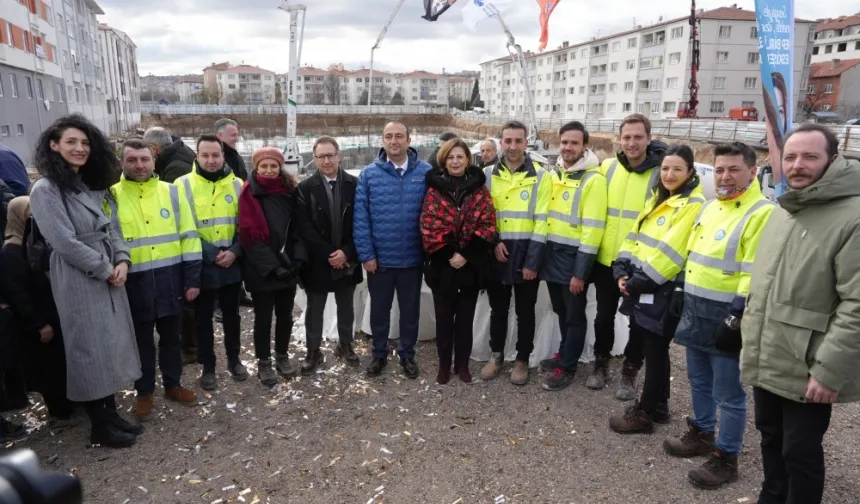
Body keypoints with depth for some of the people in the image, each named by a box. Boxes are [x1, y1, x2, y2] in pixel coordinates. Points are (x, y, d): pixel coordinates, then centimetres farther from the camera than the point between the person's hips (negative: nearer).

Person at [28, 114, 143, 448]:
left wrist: (122, 261, -5)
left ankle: (111, 413, 26)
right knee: (90, 351, 2)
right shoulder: (45, 190, -11)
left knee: (112, 346, 12)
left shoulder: (92, 186, 13)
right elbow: (65, 243, -18)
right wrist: (106, 270, -13)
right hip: (78, 282, -7)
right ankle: (100, 427, 16)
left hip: (110, 278, 7)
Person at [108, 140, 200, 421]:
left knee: (171, 336, 15)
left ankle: (173, 385, 32)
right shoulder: (111, 197, -2)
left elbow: (188, 237, 2)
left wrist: (192, 277, -1)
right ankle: (144, 392, 28)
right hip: (134, 283, -1)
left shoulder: (172, 192, 1)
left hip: (170, 279, 1)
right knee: (142, 340, 12)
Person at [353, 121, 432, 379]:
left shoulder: (426, 172, -5)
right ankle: (379, 354, 35)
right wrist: (365, 254, -9)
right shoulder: (369, 174, -4)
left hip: (412, 258, 0)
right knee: (379, 309, 16)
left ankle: (407, 354, 35)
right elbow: (361, 217, -5)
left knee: (410, 309, 16)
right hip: (379, 258, 0)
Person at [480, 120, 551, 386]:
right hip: (497, 253, 2)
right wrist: (493, 242, -9)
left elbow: (542, 220, -7)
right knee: (498, 308, 14)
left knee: (525, 311, 9)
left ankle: (522, 359, 25)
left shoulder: (540, 176, -3)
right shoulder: (488, 175, 5)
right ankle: (496, 355, 30)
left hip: (526, 253, -2)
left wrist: (533, 260, -12)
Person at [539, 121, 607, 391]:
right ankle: (564, 354, 37)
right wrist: (540, 253, 9)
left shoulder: (593, 179, -13)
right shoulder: (554, 174, 9)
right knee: (561, 310, 20)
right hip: (551, 253, 7)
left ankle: (566, 367, 19)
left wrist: (581, 271, -18)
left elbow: (592, 229, -17)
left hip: (574, 257, -6)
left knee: (574, 315, 7)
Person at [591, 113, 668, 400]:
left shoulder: (661, 173, -8)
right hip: (606, 259, 3)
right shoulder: (608, 168, 1)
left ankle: (630, 372, 27)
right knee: (604, 315, 14)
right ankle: (601, 363, 32)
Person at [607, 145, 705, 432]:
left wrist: (637, 281, -17)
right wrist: (623, 271, -2)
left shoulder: (694, 205, -12)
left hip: (664, 290, -8)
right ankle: (658, 406, 30)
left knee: (654, 351, 2)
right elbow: (635, 238, 12)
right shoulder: (658, 200, 15)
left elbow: (670, 253, -20)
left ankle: (644, 413, 14)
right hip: (641, 287, 8)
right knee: (652, 348, 16)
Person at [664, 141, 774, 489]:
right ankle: (702, 434, 38)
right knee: (699, 381, 21)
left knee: (727, 393, 4)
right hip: (695, 311, 8)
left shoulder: (761, 213, -15)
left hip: (725, 317, -8)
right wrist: (682, 291, 18)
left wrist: (738, 317, -21)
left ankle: (726, 458, 18)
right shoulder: (710, 208, 13)